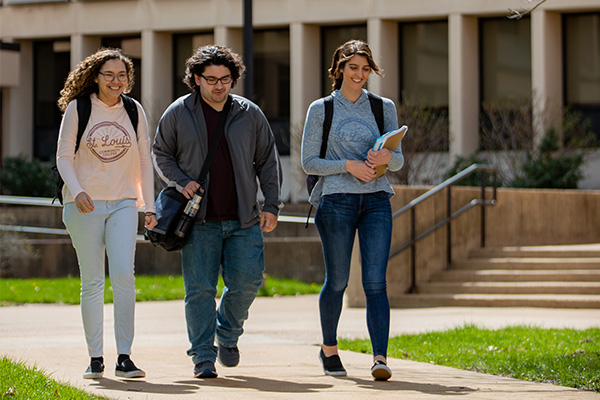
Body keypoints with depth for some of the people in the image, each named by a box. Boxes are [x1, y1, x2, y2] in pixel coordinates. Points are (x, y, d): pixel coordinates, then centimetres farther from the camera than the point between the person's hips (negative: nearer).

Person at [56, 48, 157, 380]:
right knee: (92, 282, 1)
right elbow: (64, 156, 1)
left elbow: (144, 161, 13)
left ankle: (124, 358, -11)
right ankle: (95, 358, 8)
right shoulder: (77, 109, 1)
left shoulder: (134, 111, 8)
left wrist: (149, 206, 10)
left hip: (123, 203, 1)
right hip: (85, 205, -1)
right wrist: (77, 191, -16)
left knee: (124, 276, -13)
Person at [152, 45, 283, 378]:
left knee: (247, 281, -6)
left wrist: (272, 205, 6)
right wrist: (182, 182, -6)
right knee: (200, 289, -4)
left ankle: (228, 332, 22)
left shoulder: (250, 113, 7)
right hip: (200, 221, -1)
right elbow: (161, 155, 12)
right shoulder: (178, 113, 4)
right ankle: (204, 357, 4)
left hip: (243, 220, 1)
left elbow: (268, 160, 13)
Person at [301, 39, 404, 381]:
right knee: (337, 281, 3)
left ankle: (381, 357, -18)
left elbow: (399, 160, 11)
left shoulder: (384, 108, 12)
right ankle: (329, 348, 25)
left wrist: (386, 157, -12)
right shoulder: (321, 109, 6)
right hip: (337, 201, -1)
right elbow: (309, 161, 2)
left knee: (375, 281, -10)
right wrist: (348, 165, -12)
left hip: (376, 199, 1)